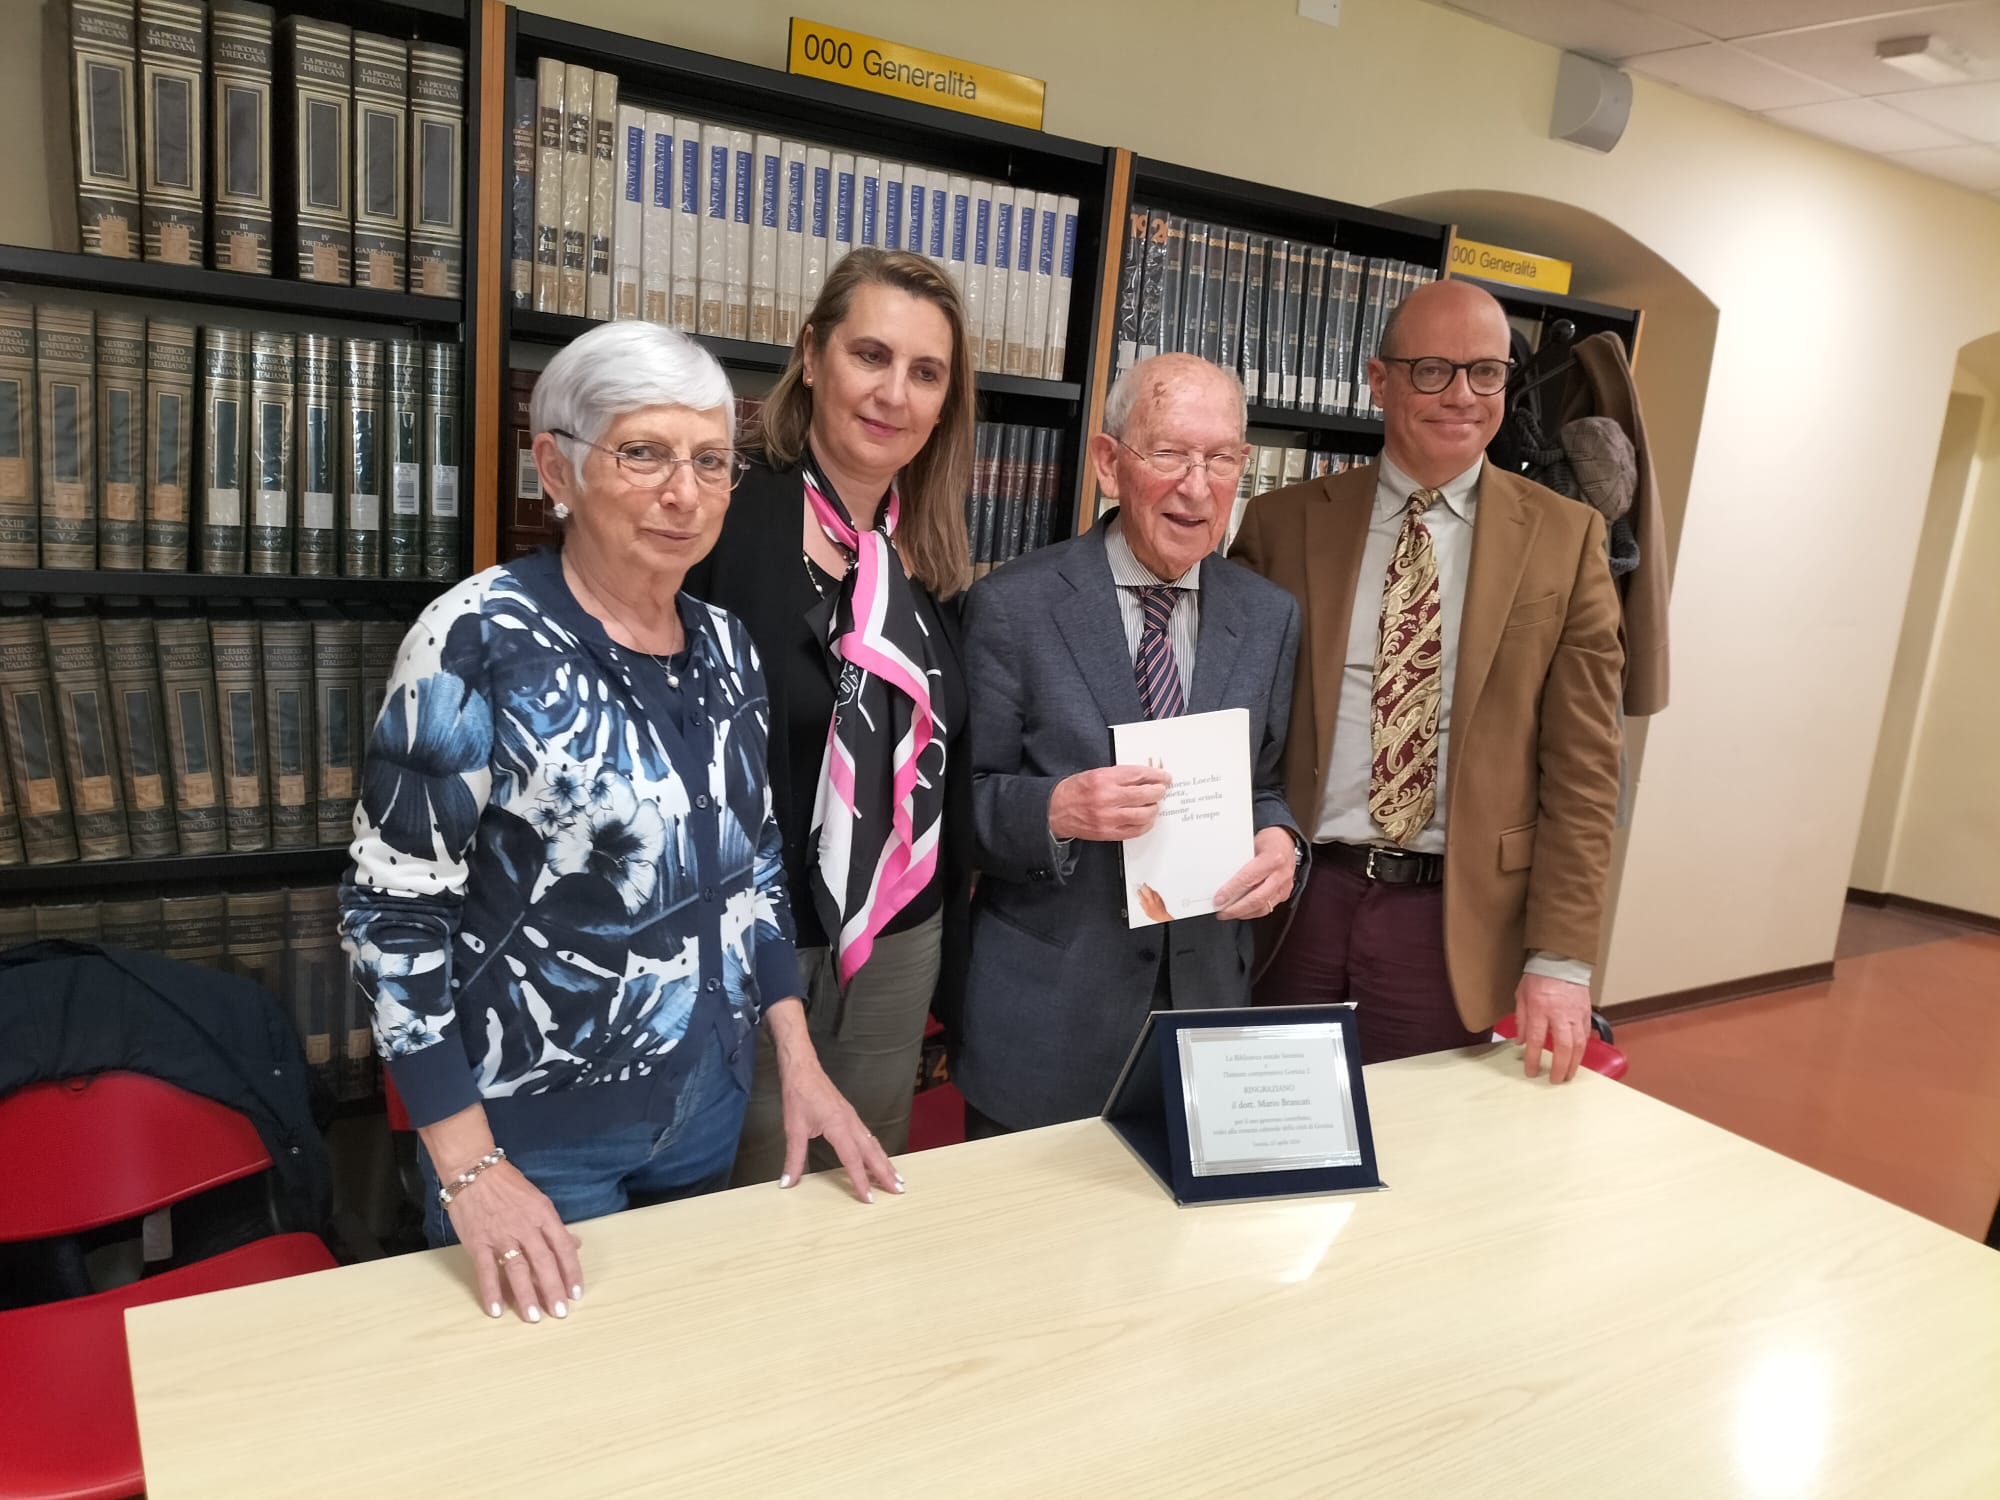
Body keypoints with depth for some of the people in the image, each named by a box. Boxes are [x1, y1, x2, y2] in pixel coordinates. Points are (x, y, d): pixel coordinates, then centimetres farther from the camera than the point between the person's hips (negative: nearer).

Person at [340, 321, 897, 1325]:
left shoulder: (725, 646, 1)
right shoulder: (482, 638, -17)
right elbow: (390, 907, -17)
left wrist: (800, 1064, 5)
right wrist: (468, 1167, -17)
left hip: (709, 1101, 5)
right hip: (534, 1128, -5)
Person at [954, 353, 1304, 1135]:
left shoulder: (1269, 617, 4)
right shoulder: (1013, 606, -9)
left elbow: (1264, 785, 11)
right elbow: (964, 799, -7)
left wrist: (1278, 840, -11)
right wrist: (1057, 809, -26)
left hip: (1207, 1004, 4)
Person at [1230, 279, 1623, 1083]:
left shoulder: (1564, 537, 1)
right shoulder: (1283, 523, 2)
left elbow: (1581, 765, -1)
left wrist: (1560, 958, -6)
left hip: (1452, 916, 0)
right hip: (1292, 900, 1)